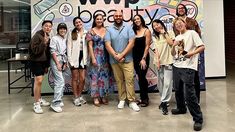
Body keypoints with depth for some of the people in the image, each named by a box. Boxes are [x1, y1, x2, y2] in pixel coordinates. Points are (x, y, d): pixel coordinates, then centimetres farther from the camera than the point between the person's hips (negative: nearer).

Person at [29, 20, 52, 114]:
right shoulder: (37, 36, -14)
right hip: (36, 61, -7)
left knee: (39, 81, 15)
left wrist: (47, 65, 17)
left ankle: (39, 99, 27)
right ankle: (36, 104, -6)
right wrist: (44, 42, -28)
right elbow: (35, 50, -21)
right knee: (38, 81, -12)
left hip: (43, 61, 7)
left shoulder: (48, 37, 9)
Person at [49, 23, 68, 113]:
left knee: (58, 82, 8)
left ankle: (58, 100, 15)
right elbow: (53, 52, -10)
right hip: (55, 61, -7)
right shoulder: (54, 38, -5)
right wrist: (58, 64, -14)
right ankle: (55, 103, -13)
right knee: (60, 81, -14)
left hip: (62, 61, 7)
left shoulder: (65, 39, 14)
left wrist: (65, 63, 7)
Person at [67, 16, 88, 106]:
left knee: (82, 79, 5)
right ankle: (76, 97, 15)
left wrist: (87, 58, -4)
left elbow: (89, 46, 3)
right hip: (75, 58, -2)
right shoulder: (71, 34, 1)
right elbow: (69, 47, -2)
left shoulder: (86, 33, 5)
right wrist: (70, 60, -9)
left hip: (83, 58, 2)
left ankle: (79, 96, 23)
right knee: (75, 78, 6)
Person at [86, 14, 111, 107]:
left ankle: (104, 96, 17)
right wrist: (93, 58, -12)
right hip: (96, 56, -3)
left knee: (105, 76, 7)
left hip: (105, 57, 3)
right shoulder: (91, 31, 0)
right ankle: (96, 97, 5)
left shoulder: (106, 31, 8)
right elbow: (90, 46, -4)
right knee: (95, 76, -1)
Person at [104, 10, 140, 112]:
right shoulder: (109, 30, 4)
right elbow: (107, 45, -4)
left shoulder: (128, 28, 1)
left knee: (129, 79, -5)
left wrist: (122, 55, -13)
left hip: (127, 59, -1)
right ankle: (122, 100, 19)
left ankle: (132, 101, 0)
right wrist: (116, 56, -15)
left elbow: (131, 43, -7)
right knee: (119, 80, 8)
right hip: (114, 60, 2)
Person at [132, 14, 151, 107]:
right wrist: (132, 57, -3)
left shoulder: (146, 31, -4)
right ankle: (143, 98, 21)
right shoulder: (134, 31, 9)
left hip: (143, 57, -5)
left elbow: (147, 46, -9)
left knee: (142, 77, -5)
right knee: (140, 78, 11)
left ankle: (145, 99, 8)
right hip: (135, 57, 5)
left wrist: (143, 59, -15)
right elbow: (133, 45, 5)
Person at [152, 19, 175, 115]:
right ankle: (164, 101, 19)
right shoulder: (155, 37, 16)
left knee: (167, 83, -11)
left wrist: (164, 33, -2)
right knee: (160, 83, 5)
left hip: (168, 61, -4)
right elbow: (156, 49, 5)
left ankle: (164, 103, -6)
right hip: (159, 61, 4)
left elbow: (171, 43, -10)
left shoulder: (170, 33, 7)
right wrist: (157, 60, -8)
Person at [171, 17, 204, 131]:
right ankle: (181, 108, 39)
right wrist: (174, 46, -2)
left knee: (189, 94, -13)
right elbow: (173, 54, 16)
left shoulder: (192, 33, -2)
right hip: (176, 66, 7)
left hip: (188, 67, -7)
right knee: (178, 90, 17)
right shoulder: (177, 37, 16)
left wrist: (192, 53, -21)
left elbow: (202, 47, -7)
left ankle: (198, 119, -5)